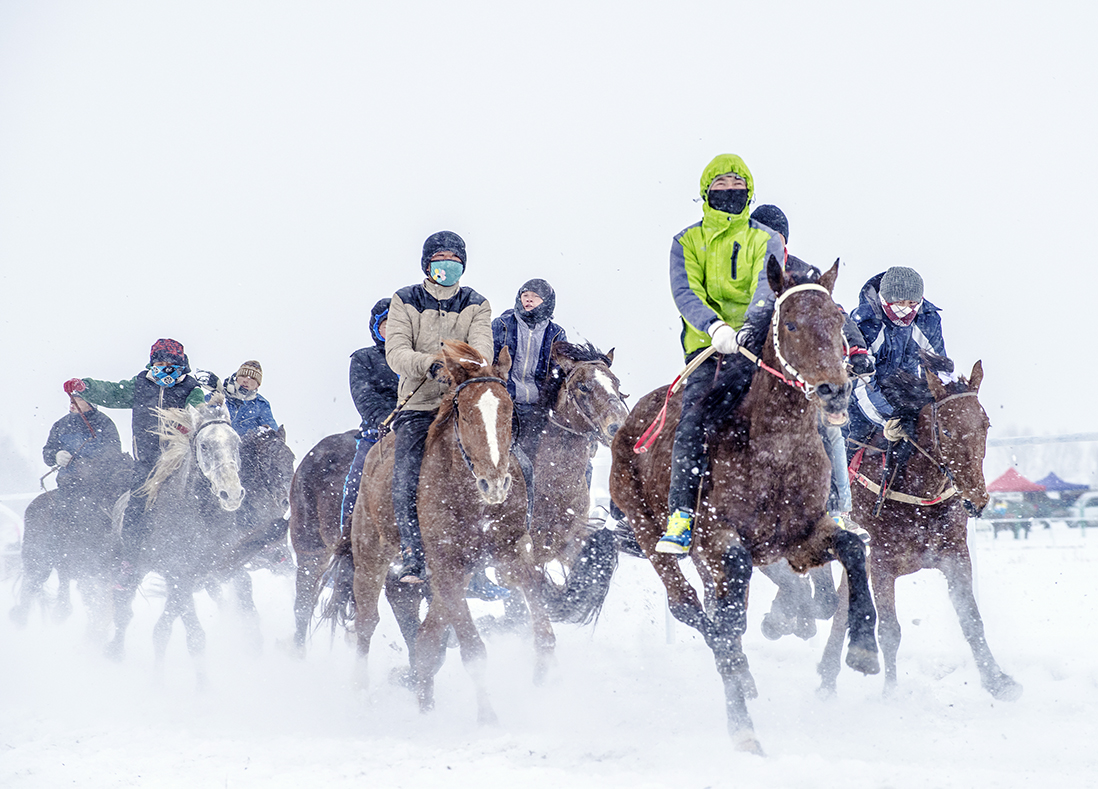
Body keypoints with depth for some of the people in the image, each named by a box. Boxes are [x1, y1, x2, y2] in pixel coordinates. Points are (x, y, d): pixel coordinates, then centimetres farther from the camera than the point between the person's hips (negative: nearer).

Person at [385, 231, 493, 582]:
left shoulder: (476, 306, 12)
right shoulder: (405, 302, 8)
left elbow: (482, 349, -5)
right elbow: (396, 351, -5)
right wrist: (429, 364, -26)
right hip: (417, 405, -1)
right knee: (408, 483, -20)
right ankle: (413, 559, -16)